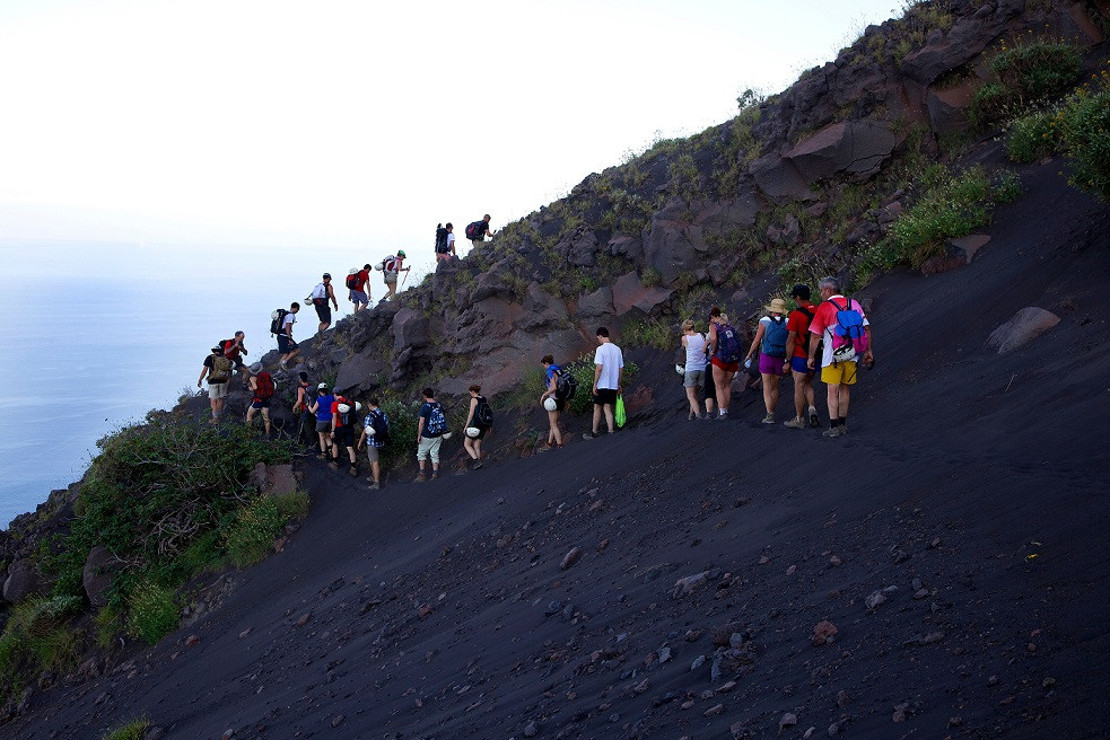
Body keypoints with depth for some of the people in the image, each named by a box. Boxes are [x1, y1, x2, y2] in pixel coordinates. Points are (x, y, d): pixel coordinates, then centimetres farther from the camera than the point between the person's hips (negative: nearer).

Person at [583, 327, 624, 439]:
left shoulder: (600, 349, -12)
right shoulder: (617, 349, 7)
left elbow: (599, 368, -18)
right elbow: (621, 369, 10)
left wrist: (595, 384, -12)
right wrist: (619, 385, 18)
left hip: (602, 385, -5)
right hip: (613, 386, 5)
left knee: (597, 408, 7)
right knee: (608, 409, 10)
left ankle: (594, 433, 16)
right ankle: (611, 432, 0)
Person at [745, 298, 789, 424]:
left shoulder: (765, 322, -5)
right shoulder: (787, 323, -1)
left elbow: (756, 340, -3)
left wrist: (749, 355, 9)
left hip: (766, 357, -3)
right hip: (781, 359, 3)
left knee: (767, 387, -2)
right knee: (775, 387, 15)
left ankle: (769, 415, -14)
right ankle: (771, 413, 24)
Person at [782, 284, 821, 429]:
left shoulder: (795, 314, -15)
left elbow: (791, 341, -14)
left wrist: (788, 361, -7)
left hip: (800, 356, -6)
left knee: (799, 387, 3)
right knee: (808, 385, 20)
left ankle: (799, 419, 9)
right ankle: (812, 409, 1)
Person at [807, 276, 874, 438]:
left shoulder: (824, 307, -6)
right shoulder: (854, 304, 8)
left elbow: (815, 335, -6)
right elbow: (866, 328, 5)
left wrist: (811, 356, 2)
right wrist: (868, 350, 11)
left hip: (832, 356, -5)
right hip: (851, 356, 5)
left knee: (832, 391, -2)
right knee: (845, 389, 16)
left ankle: (834, 427, -5)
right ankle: (843, 425, 23)